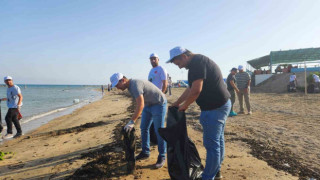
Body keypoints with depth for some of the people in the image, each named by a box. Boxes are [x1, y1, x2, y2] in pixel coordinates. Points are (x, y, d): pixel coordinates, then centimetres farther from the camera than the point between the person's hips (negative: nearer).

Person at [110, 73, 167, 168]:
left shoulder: (135, 85, -28)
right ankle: (145, 152, 24)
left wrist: (132, 122, -36)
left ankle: (162, 157, 7)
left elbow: (140, 105, -36)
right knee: (144, 128, 12)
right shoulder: (130, 86, 2)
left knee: (159, 131, -5)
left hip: (159, 104, -10)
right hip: (148, 104, 10)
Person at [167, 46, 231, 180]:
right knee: (218, 140, 20)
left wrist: (184, 105, -9)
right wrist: (177, 102, 23)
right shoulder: (199, 61, 15)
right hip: (222, 104, 11)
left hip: (214, 108, -11)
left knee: (211, 143, -1)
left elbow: (196, 90, -25)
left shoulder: (197, 63, -18)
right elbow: (191, 88, 21)